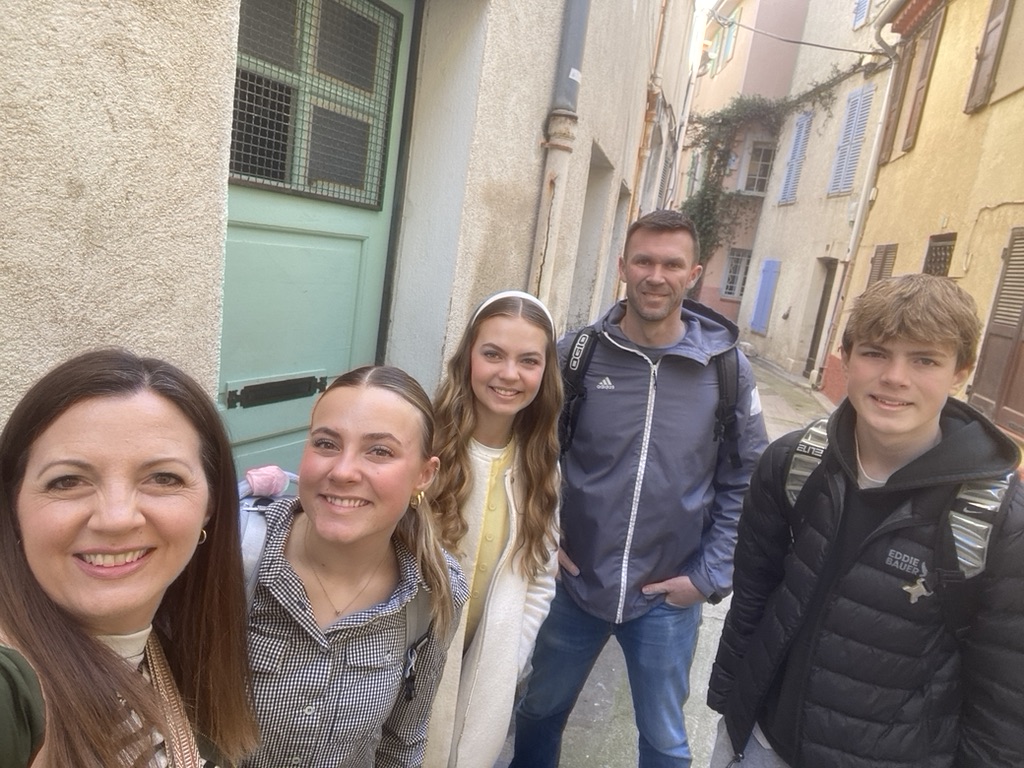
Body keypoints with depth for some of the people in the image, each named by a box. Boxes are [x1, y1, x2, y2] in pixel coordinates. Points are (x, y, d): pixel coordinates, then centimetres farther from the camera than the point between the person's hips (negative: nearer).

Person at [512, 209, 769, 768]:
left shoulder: (727, 368, -8)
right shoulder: (576, 355, -9)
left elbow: (745, 479, -2)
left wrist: (711, 574, -5)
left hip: (668, 598, 0)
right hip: (572, 582, 1)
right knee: (538, 713, 23)